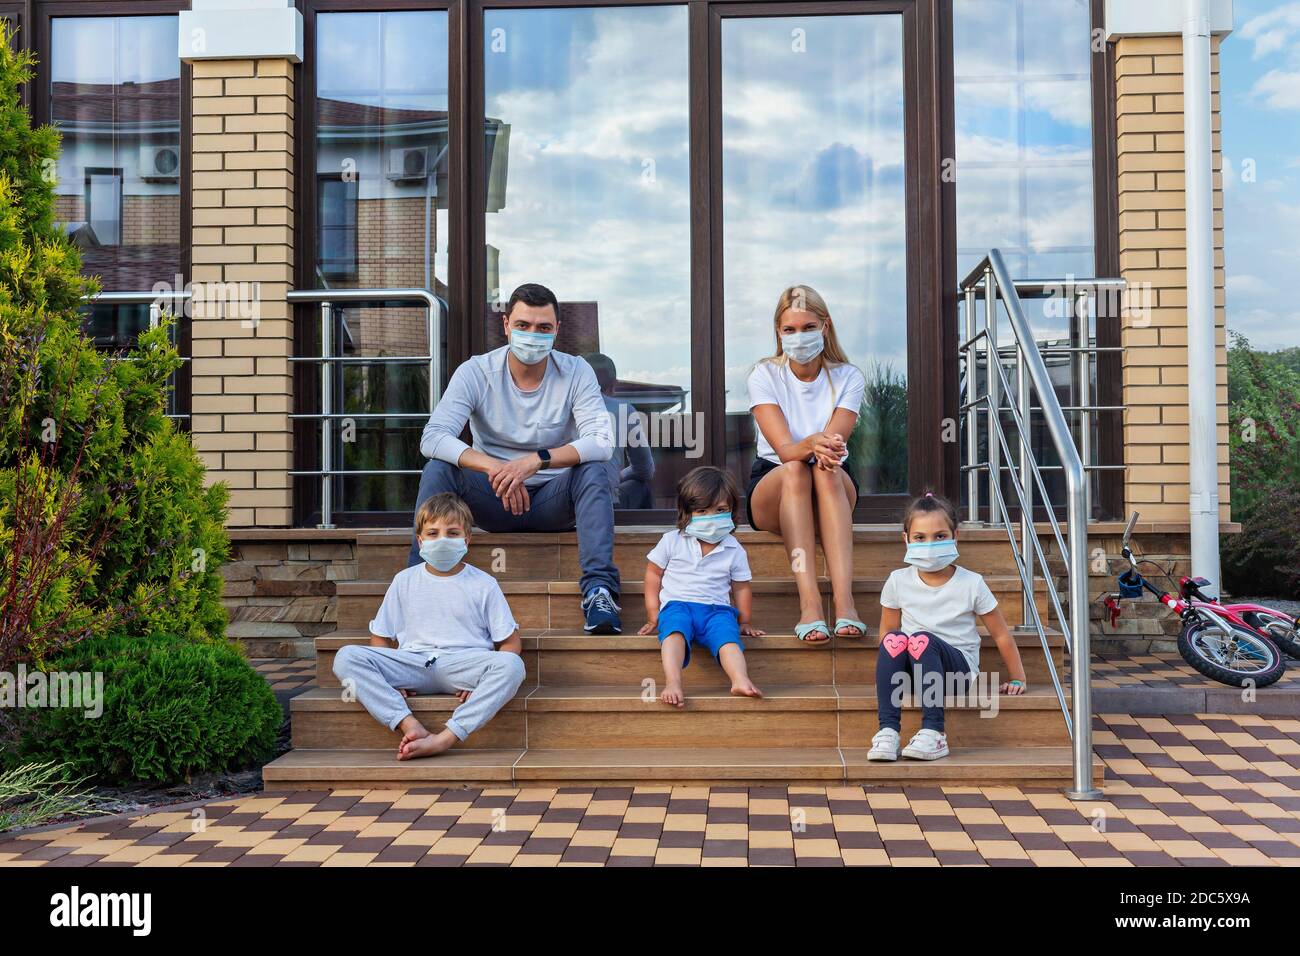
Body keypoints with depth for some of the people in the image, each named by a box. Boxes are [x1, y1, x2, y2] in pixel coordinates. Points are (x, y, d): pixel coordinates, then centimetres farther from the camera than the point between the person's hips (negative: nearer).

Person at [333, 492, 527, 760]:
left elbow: (510, 642, 5)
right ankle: (411, 726, -35)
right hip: (412, 664, 2)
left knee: (512, 665, -34)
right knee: (346, 657, -22)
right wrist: (391, 678, -5)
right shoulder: (404, 581, 14)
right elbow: (380, 638, 15)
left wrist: (483, 680, -12)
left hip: (463, 663, -2)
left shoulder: (483, 584, 8)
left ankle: (445, 738, -41)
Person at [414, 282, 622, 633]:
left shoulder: (576, 372, -8)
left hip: (553, 499, 0)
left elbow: (602, 442, -21)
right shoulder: (476, 372, -9)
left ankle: (599, 590, -35)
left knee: (595, 470, -29)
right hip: (493, 499, 1)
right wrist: (493, 467, -37)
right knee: (437, 469, -25)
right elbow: (432, 437, -21)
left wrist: (536, 460, -36)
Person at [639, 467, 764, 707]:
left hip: (717, 609, 1)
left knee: (727, 634, -32)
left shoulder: (734, 550, 10)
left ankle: (741, 680, -52)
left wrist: (744, 621, 16)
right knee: (674, 629, -35)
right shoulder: (672, 541, 8)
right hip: (677, 605, -1)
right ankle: (672, 683, -52)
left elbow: (741, 587, 20)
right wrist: (653, 615, 9)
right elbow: (653, 573, 14)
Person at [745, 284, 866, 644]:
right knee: (794, 471, -36)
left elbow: (832, 442, -18)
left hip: (836, 490, 1)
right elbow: (784, 449, -20)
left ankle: (844, 601, -48)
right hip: (771, 487, -1)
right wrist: (812, 445, -43)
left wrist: (826, 448, -43)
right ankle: (809, 604, -48)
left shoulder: (848, 377, -1)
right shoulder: (764, 375, -5)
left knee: (828, 472, -35)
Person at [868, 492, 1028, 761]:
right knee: (895, 639, -31)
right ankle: (888, 729, -35)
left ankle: (934, 733, -37)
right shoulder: (898, 581, 2)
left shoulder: (971, 584, -1)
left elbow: (1001, 634, 7)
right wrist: (889, 675, 0)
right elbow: (886, 632, 11)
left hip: (958, 668, -2)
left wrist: (1017, 680, 10)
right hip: (913, 673, 2)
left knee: (922, 639, -34)